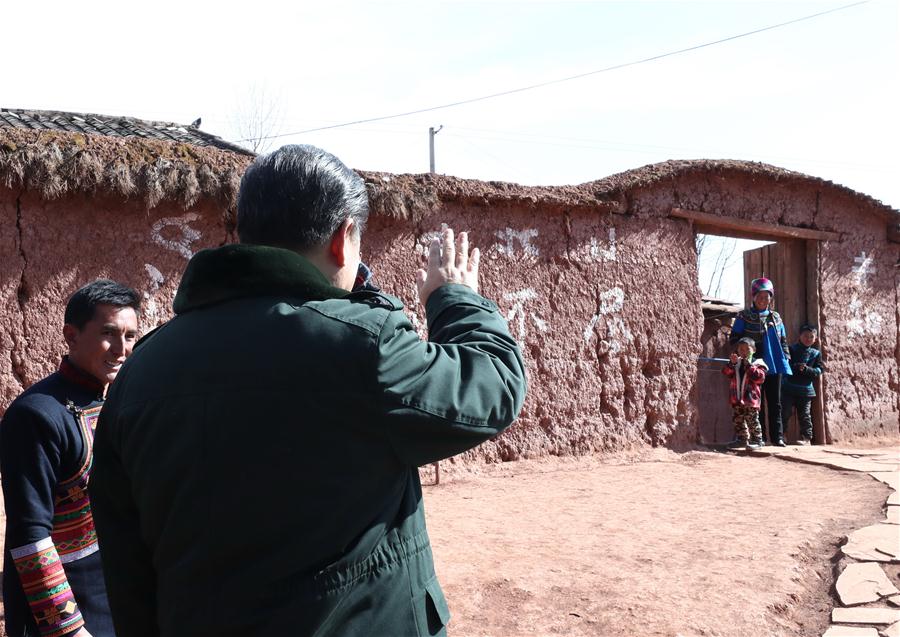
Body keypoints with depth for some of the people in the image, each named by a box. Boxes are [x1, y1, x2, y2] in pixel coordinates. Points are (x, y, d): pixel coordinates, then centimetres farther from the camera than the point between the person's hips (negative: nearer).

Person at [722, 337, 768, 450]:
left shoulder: (757, 363, -2)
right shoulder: (736, 363, 11)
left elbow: (760, 377, -16)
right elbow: (726, 372, -2)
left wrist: (749, 365, -18)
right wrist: (732, 363, -19)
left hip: (750, 398, -5)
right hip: (736, 398, 5)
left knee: (752, 420, -2)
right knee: (738, 420, 11)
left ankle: (757, 440, 8)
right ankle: (742, 439, 22)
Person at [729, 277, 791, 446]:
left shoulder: (776, 317, 15)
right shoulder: (744, 316, 0)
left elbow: (783, 341, 20)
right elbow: (734, 339, -2)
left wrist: (785, 357, 8)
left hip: (775, 366, 5)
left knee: (775, 402, 6)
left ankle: (777, 436, 11)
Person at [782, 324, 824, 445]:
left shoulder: (816, 354, 8)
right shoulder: (791, 349, 2)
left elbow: (818, 371, 1)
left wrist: (806, 369, -17)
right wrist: (796, 367, -23)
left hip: (805, 389, 2)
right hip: (788, 387, -1)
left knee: (804, 414, 5)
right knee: (785, 412, -3)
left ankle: (806, 436, 13)